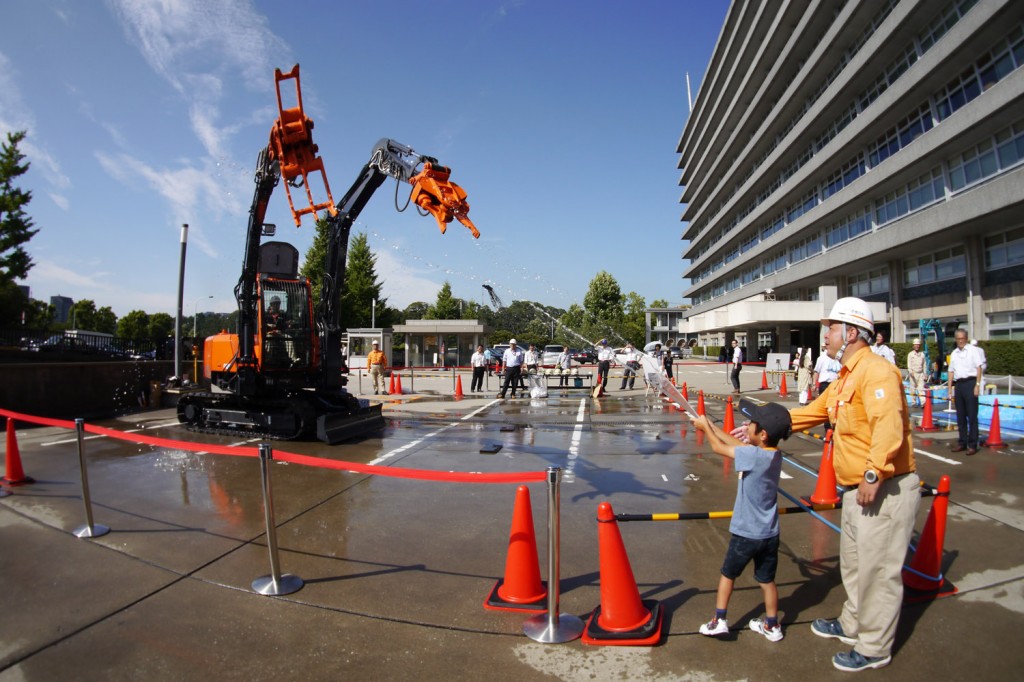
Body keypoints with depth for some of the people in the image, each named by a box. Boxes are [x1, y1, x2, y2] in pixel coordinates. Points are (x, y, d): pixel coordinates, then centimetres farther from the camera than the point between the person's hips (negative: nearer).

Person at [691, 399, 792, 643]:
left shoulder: (753, 455, -26)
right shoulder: (775, 455, -4)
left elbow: (720, 447, -11)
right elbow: (735, 442, 6)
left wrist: (705, 426, 5)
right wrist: (710, 425, 11)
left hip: (745, 532, -6)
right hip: (770, 533, 6)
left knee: (728, 574, 13)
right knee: (767, 579, 18)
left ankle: (719, 620, 20)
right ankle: (772, 625, 30)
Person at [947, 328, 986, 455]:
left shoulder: (973, 350, 0)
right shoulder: (954, 353, 15)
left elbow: (979, 367, -5)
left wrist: (977, 385, -12)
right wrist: (950, 387, 11)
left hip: (970, 383, -5)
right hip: (958, 384, 6)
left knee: (972, 416, -4)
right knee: (960, 416, 9)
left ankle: (972, 445, 0)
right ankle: (962, 443, 17)